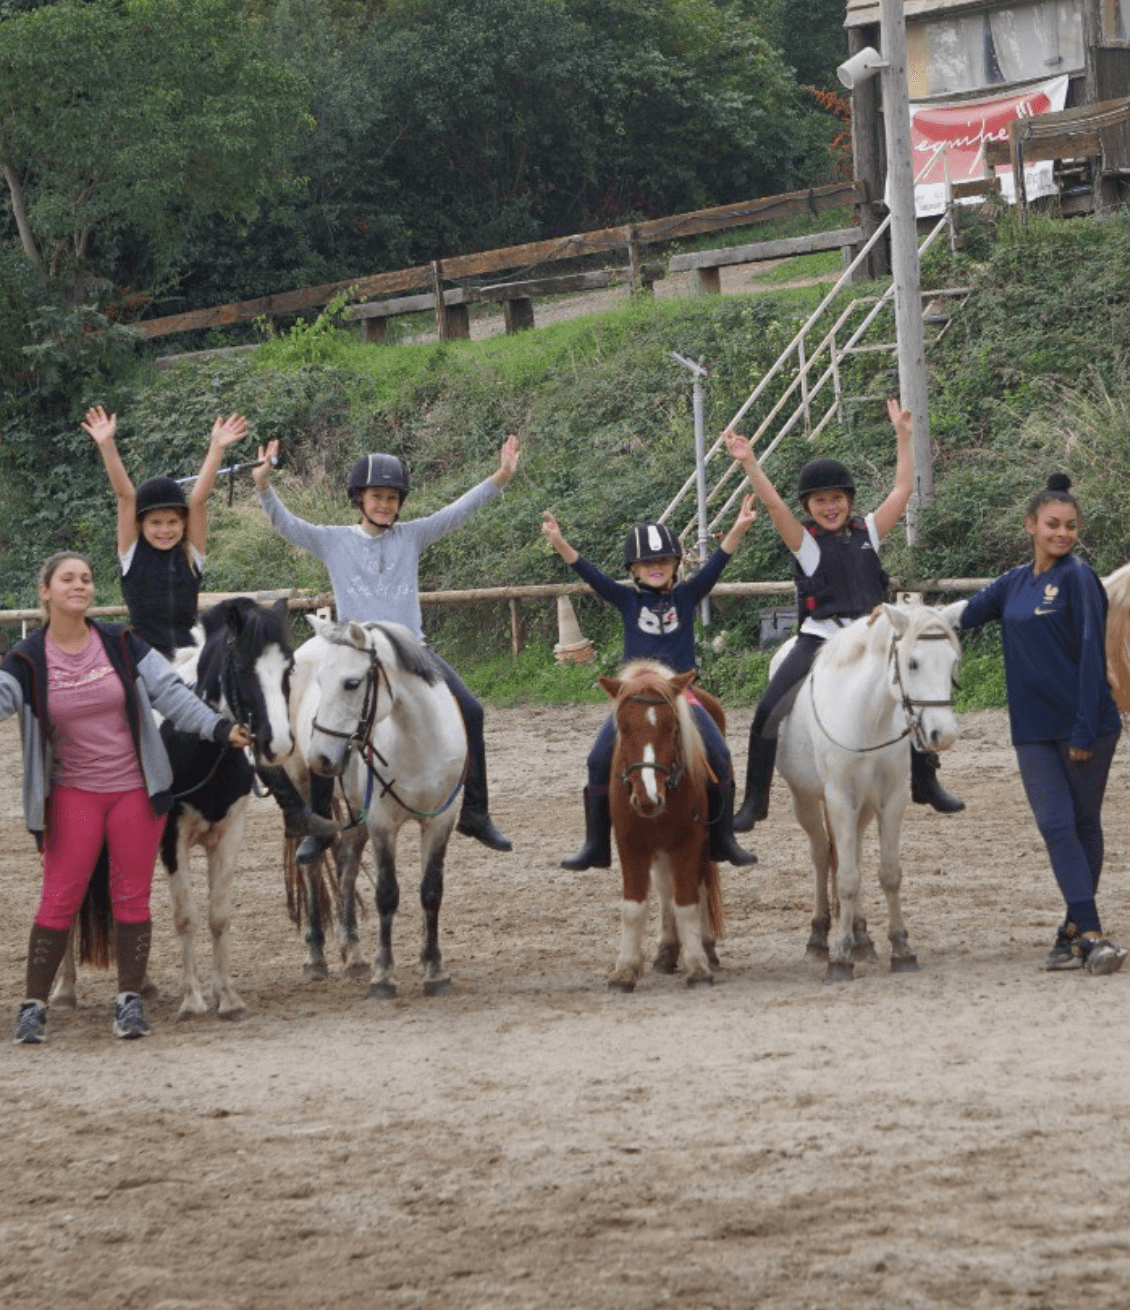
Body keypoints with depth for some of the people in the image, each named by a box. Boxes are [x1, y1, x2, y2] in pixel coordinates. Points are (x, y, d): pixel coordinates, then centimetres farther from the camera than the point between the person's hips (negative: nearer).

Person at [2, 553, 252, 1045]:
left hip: (135, 789, 1)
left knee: (132, 897, 4)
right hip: (73, 795, -1)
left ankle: (130, 1000, 14)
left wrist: (218, 728, -7)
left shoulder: (121, 644, -2)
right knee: (60, 898, -4)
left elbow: (170, 692, 0)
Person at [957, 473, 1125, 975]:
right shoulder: (1014, 584, 11)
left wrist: (1085, 730, -16)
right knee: (1057, 825, -7)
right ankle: (1089, 935, -12)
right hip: (1034, 731, 5)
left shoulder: (1078, 578, -7)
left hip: (1086, 726, -5)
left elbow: (1091, 654, -11)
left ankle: (1075, 930, 15)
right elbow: (963, 616, 20)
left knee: (1083, 825, 5)